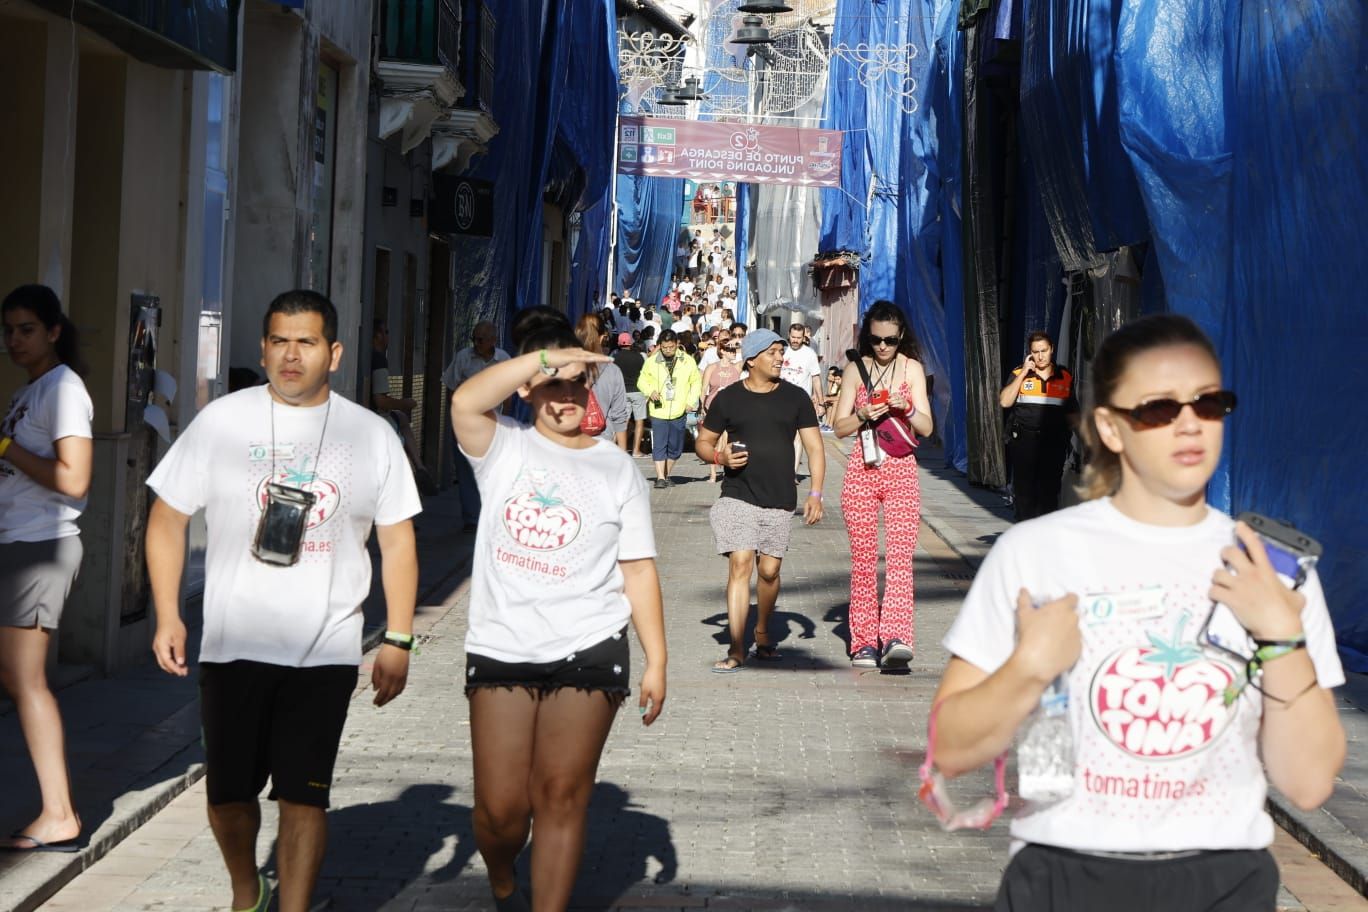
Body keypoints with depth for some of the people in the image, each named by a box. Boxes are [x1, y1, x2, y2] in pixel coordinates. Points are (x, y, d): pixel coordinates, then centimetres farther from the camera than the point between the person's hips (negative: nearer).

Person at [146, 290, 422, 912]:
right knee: (227, 795, 9)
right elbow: (168, 519, 5)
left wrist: (398, 640, 2)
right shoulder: (222, 422, 1)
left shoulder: (371, 436, 3)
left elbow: (398, 541, 8)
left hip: (325, 652, -1)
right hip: (233, 647, 1)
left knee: (303, 797, -2)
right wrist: (167, 617, -3)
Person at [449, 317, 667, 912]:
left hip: (588, 651, 0)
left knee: (562, 797, 0)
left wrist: (656, 660, 1)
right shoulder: (504, 449, 4)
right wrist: (545, 358, -23)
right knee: (501, 807, 2)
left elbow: (638, 570, 7)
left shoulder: (617, 470, 8)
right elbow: (464, 402, -19)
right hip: (499, 650, 0)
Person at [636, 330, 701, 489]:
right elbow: (642, 381, 9)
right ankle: (660, 477, -9)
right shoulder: (651, 362, -1)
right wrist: (650, 392, -11)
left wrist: (691, 401, -2)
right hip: (658, 411, -2)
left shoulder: (688, 361, 1)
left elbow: (696, 382, 11)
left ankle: (667, 475, 23)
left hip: (678, 412, 2)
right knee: (659, 445, -9)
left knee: (675, 447, 9)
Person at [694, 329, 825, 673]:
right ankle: (737, 649, -14)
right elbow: (703, 442, 11)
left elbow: (814, 447, 5)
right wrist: (721, 456, -12)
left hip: (779, 498, 2)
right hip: (738, 496, -2)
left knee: (769, 570, 7)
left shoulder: (795, 398, 5)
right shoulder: (728, 398, 2)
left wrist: (815, 493, -5)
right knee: (740, 565, -14)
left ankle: (762, 632, 33)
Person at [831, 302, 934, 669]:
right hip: (862, 468, 1)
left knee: (900, 556, -12)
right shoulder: (856, 369, 7)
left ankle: (897, 638, -22)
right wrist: (863, 415, -13)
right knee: (863, 557, 1)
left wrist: (907, 408, -16)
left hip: (901, 469, -1)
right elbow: (839, 427, 6)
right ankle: (865, 641, 5)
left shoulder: (912, 368, 6)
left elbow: (927, 428, 3)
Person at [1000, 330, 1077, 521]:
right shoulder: (1019, 374, 4)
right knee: (1023, 488, 1)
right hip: (1024, 441, -1)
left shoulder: (1065, 377, 9)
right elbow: (1005, 402, -9)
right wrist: (1023, 373, -9)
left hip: (1054, 441, 1)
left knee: (1049, 490, -1)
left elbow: (1071, 413, 15)